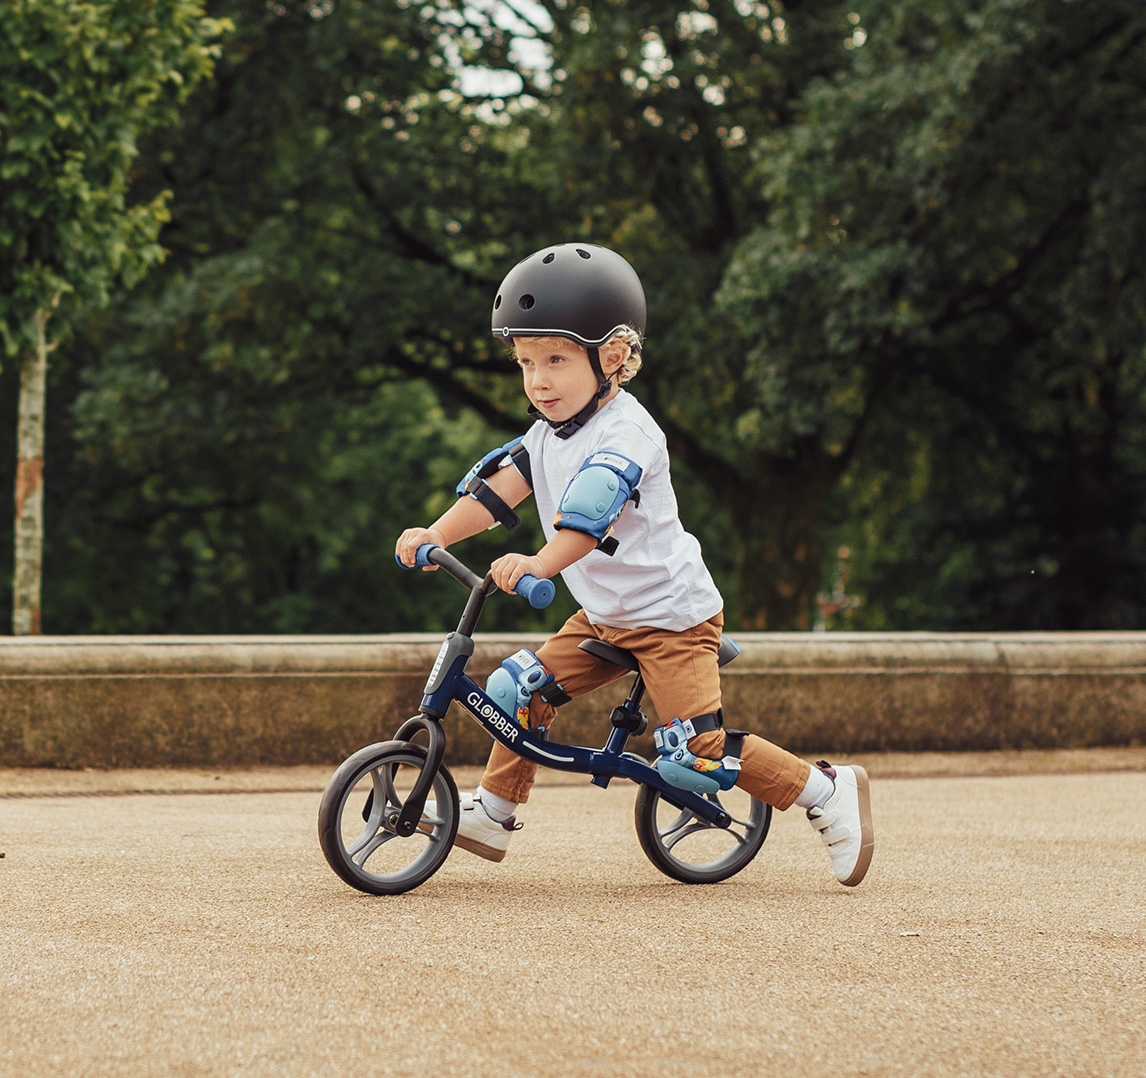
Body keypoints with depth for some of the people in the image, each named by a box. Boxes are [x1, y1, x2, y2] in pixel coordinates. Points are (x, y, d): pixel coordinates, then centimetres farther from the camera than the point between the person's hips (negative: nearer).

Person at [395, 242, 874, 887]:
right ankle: (495, 812, 12)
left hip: (673, 616, -8)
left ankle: (829, 793, 1)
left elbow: (589, 513, -39)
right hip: (602, 615, 8)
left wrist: (540, 563, -55)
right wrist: (437, 534, -19)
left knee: (704, 749, -13)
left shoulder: (626, 432, -23)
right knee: (530, 689, -1)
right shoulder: (549, 432, 6)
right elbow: (500, 487, -3)